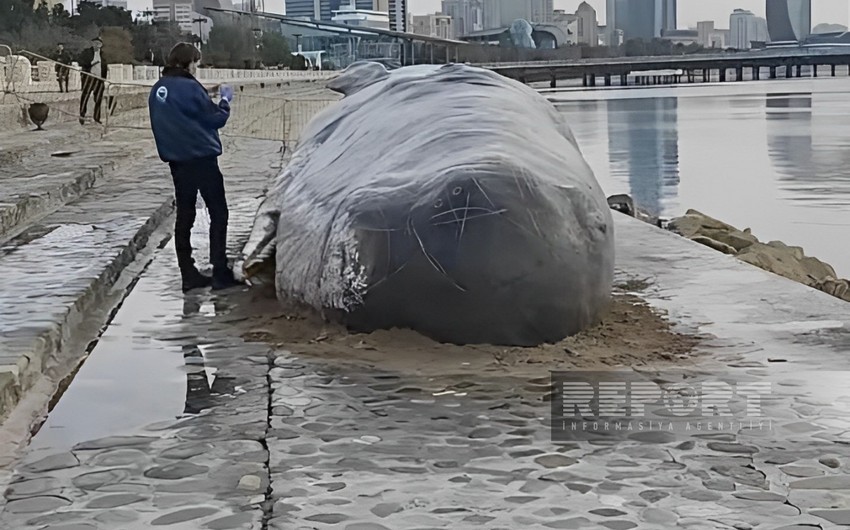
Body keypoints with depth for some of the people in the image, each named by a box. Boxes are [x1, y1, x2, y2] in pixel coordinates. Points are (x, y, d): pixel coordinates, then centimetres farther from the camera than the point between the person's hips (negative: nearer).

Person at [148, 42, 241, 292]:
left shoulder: (157, 90, 7)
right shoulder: (189, 87, -15)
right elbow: (216, 119, -9)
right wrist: (225, 100, 6)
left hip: (177, 161, 7)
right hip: (202, 157, -7)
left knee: (184, 216, 10)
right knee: (218, 213, 0)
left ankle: (188, 274, 11)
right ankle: (220, 272, -3)